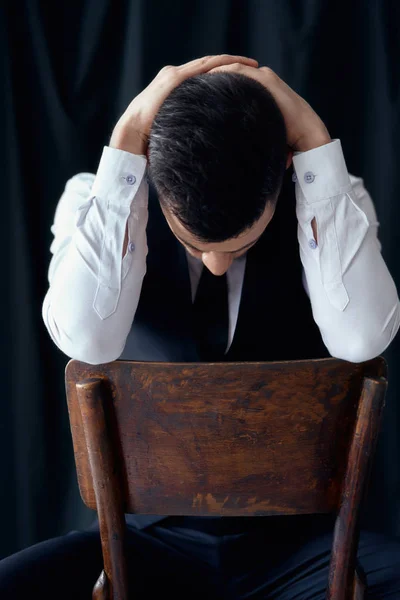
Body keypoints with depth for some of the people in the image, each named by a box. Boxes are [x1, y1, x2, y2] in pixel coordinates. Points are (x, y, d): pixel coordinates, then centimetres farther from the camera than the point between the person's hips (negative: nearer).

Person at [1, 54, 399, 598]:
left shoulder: (329, 199, -7)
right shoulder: (97, 199, -8)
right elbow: (87, 339, -27)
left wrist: (314, 139, -23)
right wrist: (126, 140, -25)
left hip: (296, 543, 0)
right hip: (149, 536, 1)